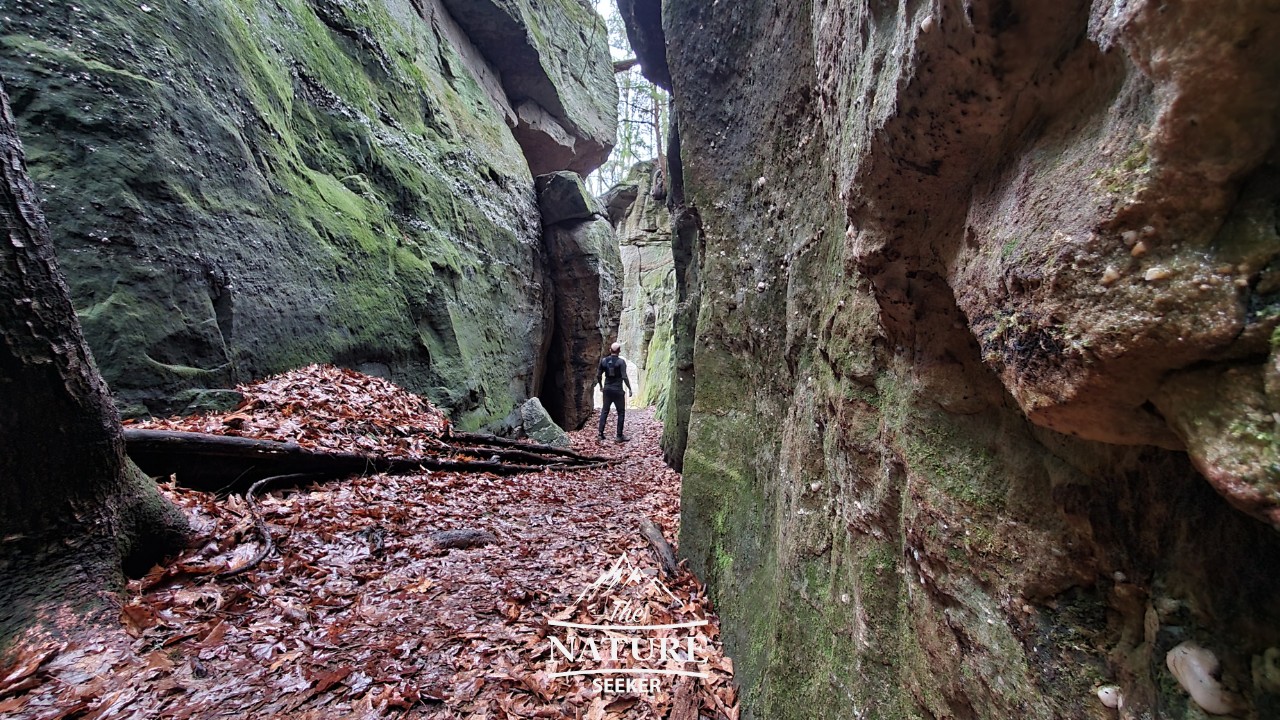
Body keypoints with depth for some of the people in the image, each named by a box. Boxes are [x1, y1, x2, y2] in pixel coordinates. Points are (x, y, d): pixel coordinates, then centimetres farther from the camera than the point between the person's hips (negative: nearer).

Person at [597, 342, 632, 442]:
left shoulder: (603, 360, 1)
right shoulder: (621, 362, -12)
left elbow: (598, 375, 5)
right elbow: (624, 377, -17)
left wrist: (601, 386, 19)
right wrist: (629, 389, -6)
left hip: (607, 389, 4)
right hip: (618, 390, -4)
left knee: (604, 411, 14)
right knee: (621, 412, 7)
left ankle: (600, 434, 14)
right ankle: (620, 436, 8)